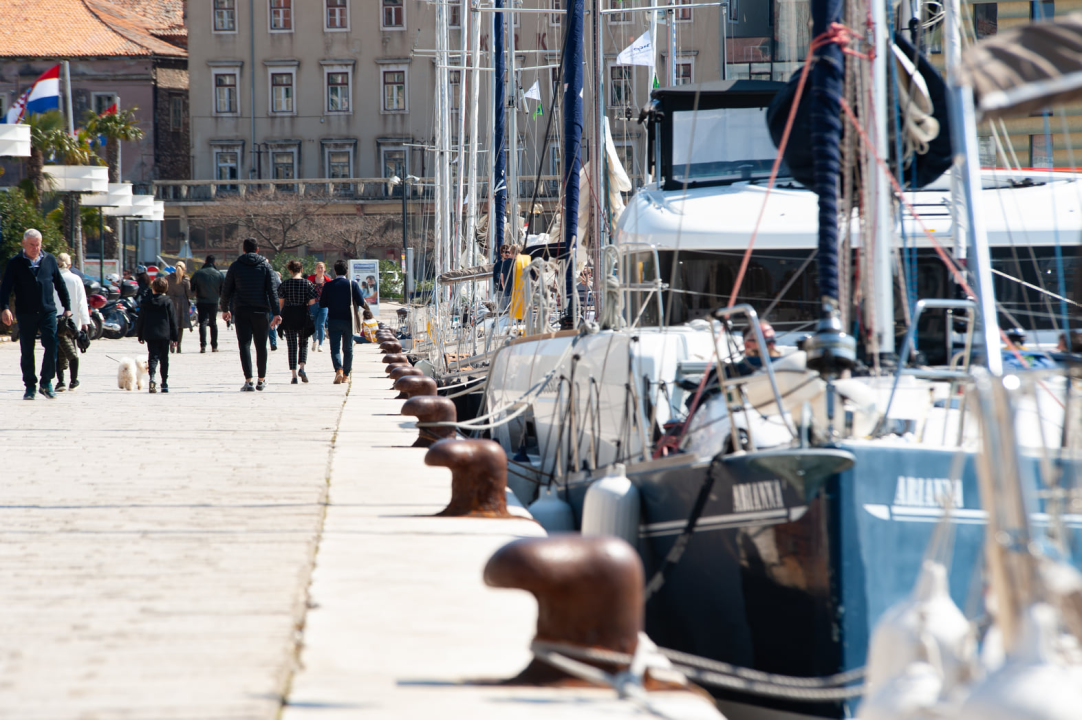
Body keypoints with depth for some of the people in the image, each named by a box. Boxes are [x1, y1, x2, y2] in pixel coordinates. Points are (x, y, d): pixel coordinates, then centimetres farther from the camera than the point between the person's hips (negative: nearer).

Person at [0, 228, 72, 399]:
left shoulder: (49, 260, 9)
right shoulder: (15, 263, 2)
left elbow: (60, 285, 16)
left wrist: (67, 307, 13)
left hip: (48, 312, 1)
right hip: (25, 314, -1)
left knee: (51, 345, -12)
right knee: (27, 351, 3)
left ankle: (46, 382, 0)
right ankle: (30, 386, 13)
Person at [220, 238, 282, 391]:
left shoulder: (236, 265, 2)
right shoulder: (265, 265, 2)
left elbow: (226, 289, 5)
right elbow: (272, 290, -5)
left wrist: (224, 309, 19)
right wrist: (276, 313, -6)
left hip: (241, 311, -1)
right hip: (261, 311, 1)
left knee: (244, 345, -4)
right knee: (261, 346, 12)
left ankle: (248, 380, -15)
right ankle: (261, 379, 22)